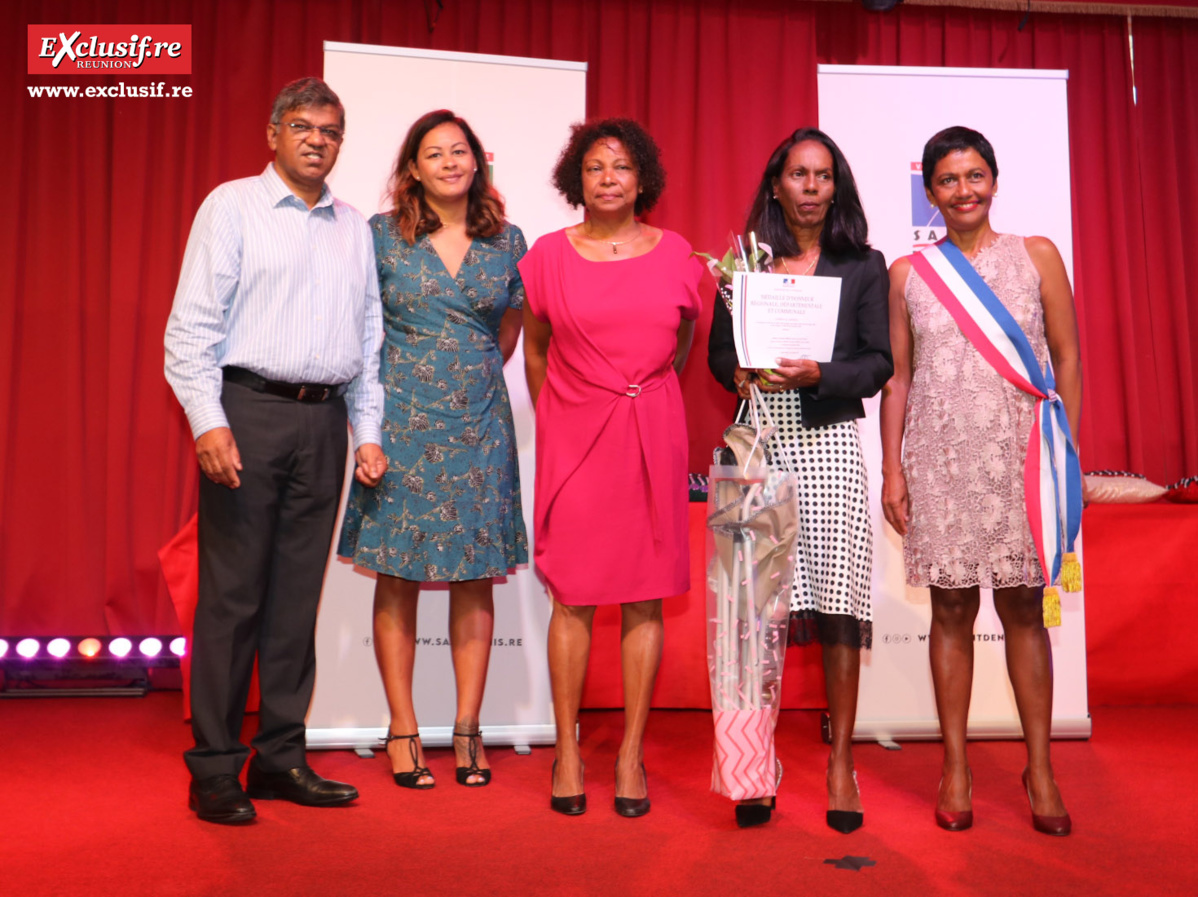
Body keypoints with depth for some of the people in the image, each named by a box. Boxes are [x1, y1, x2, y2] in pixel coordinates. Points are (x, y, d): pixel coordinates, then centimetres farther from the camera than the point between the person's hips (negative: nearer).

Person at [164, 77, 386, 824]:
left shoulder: (355, 228, 18)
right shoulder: (233, 206, 5)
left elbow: (370, 337, 18)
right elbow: (193, 322, -3)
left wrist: (369, 431, 10)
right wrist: (209, 421, -13)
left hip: (324, 421, 4)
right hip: (248, 409, -4)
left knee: (298, 595, 7)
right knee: (232, 594, -2)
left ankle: (281, 757, 17)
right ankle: (215, 768, 8)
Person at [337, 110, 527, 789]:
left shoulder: (508, 241, 8)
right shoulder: (381, 234, 2)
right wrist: (389, 384, 6)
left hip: (480, 425, 2)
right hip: (402, 421, -1)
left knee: (476, 575, 3)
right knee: (398, 575, 1)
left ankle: (468, 727, 14)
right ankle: (403, 728, 13)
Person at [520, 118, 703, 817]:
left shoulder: (676, 253, 6)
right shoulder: (549, 254, 4)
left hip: (653, 436, 1)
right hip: (573, 438, -1)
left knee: (646, 597, 3)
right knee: (573, 596, 1)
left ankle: (632, 753, 14)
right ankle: (568, 751, 14)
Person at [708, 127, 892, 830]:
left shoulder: (864, 265, 9)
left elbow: (879, 362, 4)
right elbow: (719, 349, 12)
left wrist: (819, 374, -14)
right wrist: (742, 375, -10)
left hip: (830, 442, 0)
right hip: (760, 443, 1)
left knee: (837, 598, -2)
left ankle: (841, 761, 11)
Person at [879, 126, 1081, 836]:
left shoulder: (1037, 256, 6)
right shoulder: (907, 275, 8)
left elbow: (1068, 360, 6)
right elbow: (897, 376, 8)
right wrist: (892, 469, 2)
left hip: (1020, 455, 0)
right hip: (940, 458, 1)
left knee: (1024, 609, 3)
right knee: (952, 609, 4)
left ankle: (1041, 768, 16)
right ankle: (956, 766, 15)